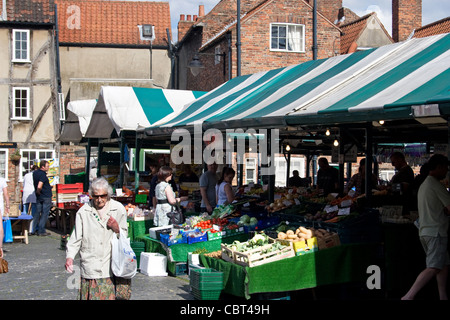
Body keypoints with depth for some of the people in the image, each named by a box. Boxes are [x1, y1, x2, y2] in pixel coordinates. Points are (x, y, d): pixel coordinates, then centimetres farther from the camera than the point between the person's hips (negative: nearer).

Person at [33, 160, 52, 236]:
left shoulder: (35, 172, 7)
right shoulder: (42, 174, -19)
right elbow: (39, 187, -26)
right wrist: (38, 192, -8)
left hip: (38, 197, 8)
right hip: (46, 196, -8)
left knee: (37, 213, 13)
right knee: (44, 214, -1)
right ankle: (41, 231, 0)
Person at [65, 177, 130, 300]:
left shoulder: (119, 209, 6)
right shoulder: (83, 212, 4)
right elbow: (76, 238, 6)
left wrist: (117, 229, -8)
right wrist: (69, 256, -8)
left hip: (112, 265, 0)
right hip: (90, 266, 0)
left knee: (114, 296, -2)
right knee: (92, 295, -2)